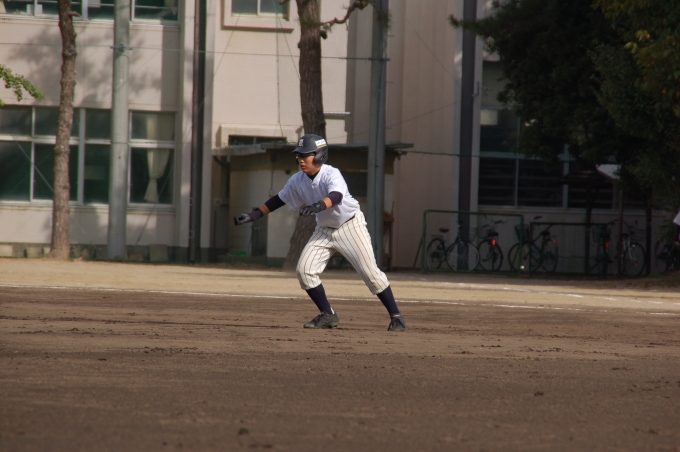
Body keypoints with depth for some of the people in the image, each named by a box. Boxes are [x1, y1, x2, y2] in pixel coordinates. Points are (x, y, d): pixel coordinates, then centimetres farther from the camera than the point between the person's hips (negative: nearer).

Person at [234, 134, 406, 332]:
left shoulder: (331, 175, -27)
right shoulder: (297, 181, -9)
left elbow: (336, 196, -48)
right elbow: (278, 200, 5)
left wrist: (318, 206, -68)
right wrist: (252, 216, 0)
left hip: (350, 226, -6)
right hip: (324, 230, 6)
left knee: (370, 272, -8)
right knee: (304, 270, -7)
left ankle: (396, 316, 5)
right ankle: (328, 315, 6)